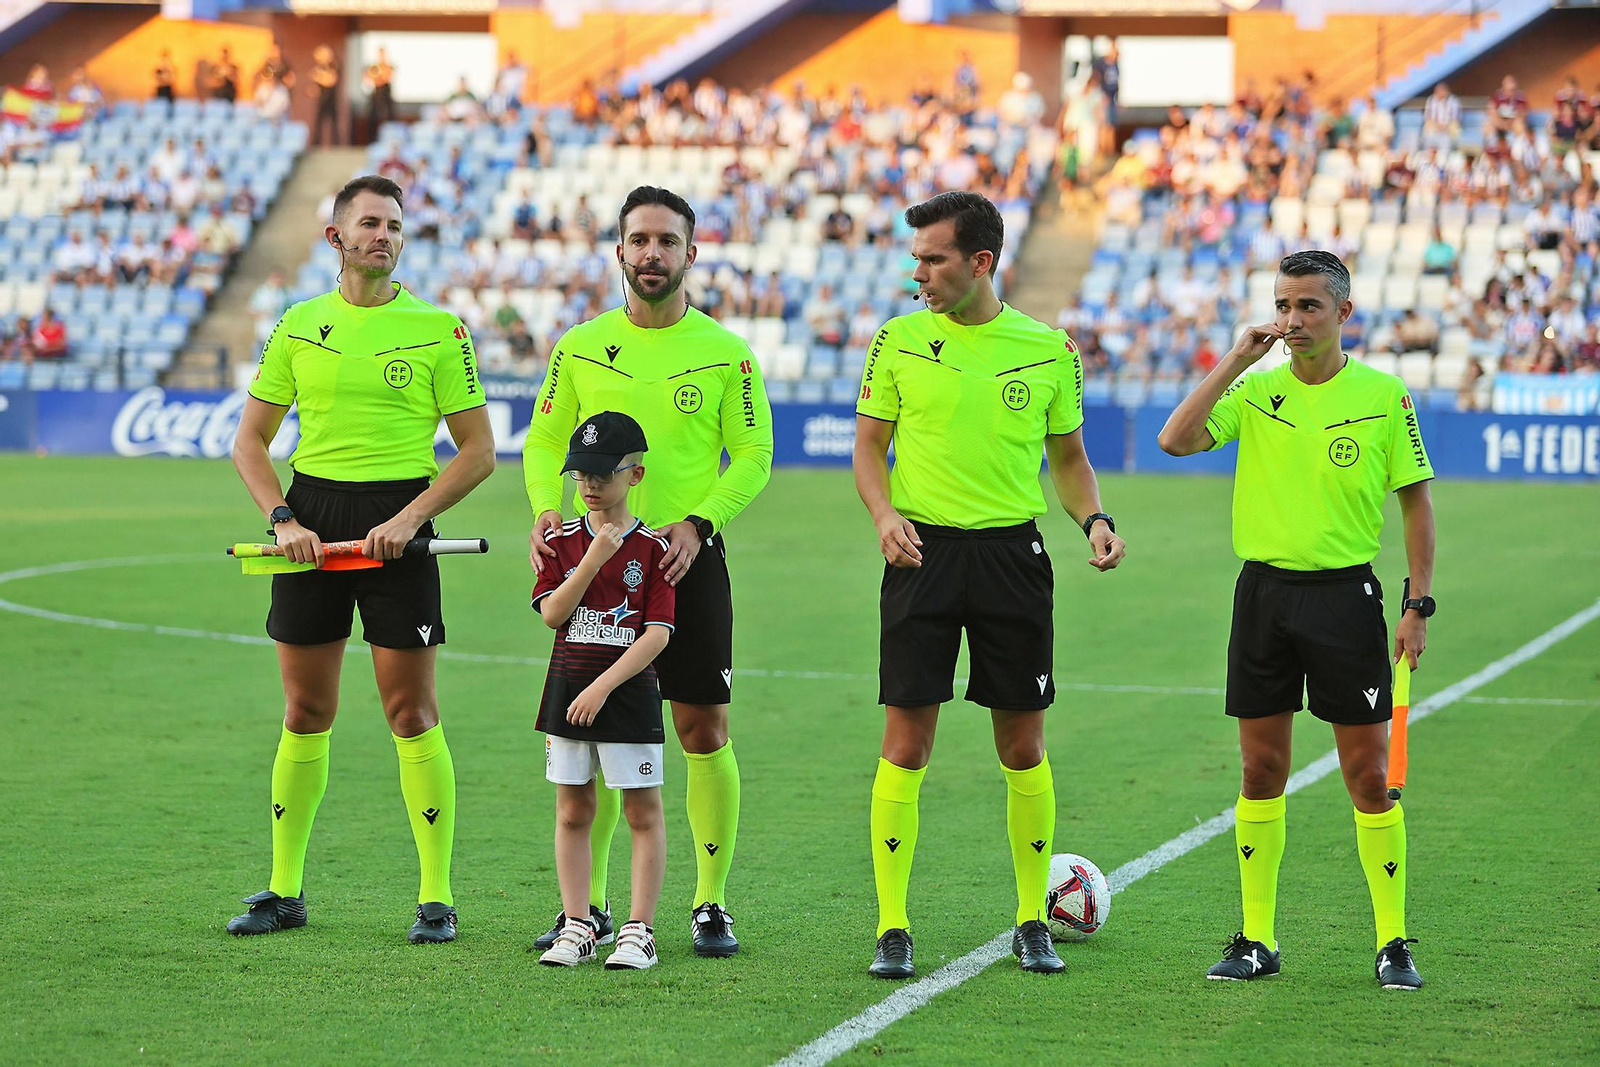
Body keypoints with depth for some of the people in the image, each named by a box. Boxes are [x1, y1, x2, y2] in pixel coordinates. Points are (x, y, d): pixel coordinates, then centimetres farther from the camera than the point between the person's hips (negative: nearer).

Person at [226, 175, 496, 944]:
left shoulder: (438, 330, 1)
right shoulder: (299, 326, 8)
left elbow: (477, 451, 1)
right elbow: (249, 439, 12)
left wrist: (410, 518, -11)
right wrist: (282, 519, -3)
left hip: (396, 523, -2)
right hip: (310, 516, 2)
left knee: (411, 713, -4)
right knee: (305, 710, 7)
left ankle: (437, 897, 2)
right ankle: (284, 890, 15)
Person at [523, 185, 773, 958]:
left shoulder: (725, 352, 1)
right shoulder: (579, 348, 7)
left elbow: (753, 455, 0)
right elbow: (545, 440, 10)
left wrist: (700, 523, -15)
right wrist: (545, 510, -9)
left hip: (688, 557, -2)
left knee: (703, 731, -2)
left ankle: (710, 903, 7)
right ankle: (588, 903, 14)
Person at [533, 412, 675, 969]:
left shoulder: (653, 547, -5)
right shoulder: (563, 541, 5)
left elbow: (657, 634, -11)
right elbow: (552, 613, -7)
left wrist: (602, 688, -19)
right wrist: (595, 559, -17)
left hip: (629, 692, -3)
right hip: (567, 690, 4)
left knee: (643, 811, -1)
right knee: (573, 810, 7)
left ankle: (638, 931, 3)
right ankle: (577, 927, 13)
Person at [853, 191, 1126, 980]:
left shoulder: (1048, 349, 4)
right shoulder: (898, 341, 3)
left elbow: (1067, 456, 13)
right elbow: (869, 446, 7)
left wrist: (1095, 520, -5)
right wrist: (884, 514, -12)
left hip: (1012, 553, 1)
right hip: (922, 552, -1)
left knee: (1023, 746, 5)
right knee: (906, 743, -4)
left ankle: (1032, 923, 18)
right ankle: (892, 929, 2)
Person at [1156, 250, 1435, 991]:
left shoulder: (1383, 395, -1)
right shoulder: (1254, 391, 4)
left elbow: (1415, 499, 4)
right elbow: (1174, 439, -11)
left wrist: (1418, 603, -2)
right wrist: (1236, 360, -11)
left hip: (1345, 594, -2)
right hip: (1264, 589, 2)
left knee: (1368, 774, -2)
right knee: (1262, 770, 6)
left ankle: (1393, 943, 6)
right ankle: (1257, 941, 14)